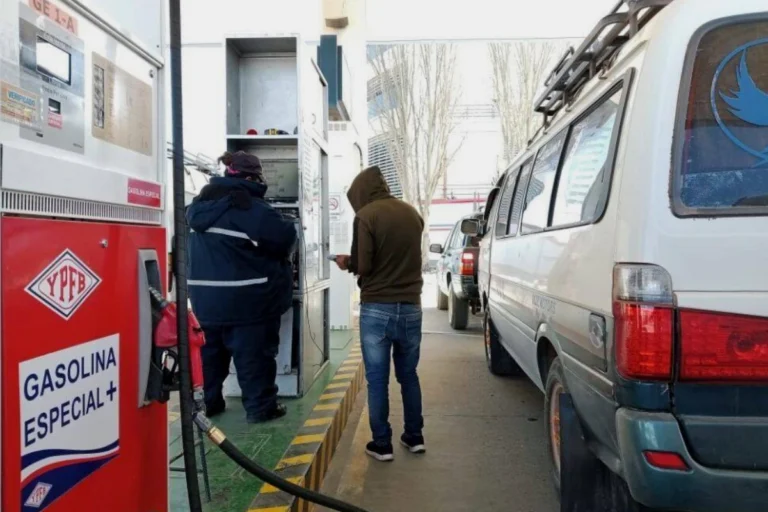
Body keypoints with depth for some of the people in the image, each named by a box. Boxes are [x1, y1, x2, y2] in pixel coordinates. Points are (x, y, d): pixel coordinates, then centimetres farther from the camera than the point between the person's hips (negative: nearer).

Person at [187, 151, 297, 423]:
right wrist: (283, 251, 7)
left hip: (204, 295, 7)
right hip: (245, 297, -7)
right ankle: (260, 406, 10)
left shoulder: (200, 203, 9)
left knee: (210, 350, 19)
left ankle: (208, 402, 28)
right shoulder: (250, 206, -16)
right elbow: (285, 236, -15)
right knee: (253, 353, 3)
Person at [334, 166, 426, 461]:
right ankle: (415, 437, 25)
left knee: (377, 380, 5)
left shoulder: (366, 216, -10)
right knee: (408, 375, 17)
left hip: (377, 309, -5)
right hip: (411, 306, 5)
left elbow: (362, 266, -16)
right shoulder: (412, 213, 9)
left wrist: (346, 263, 5)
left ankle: (382, 444, 12)